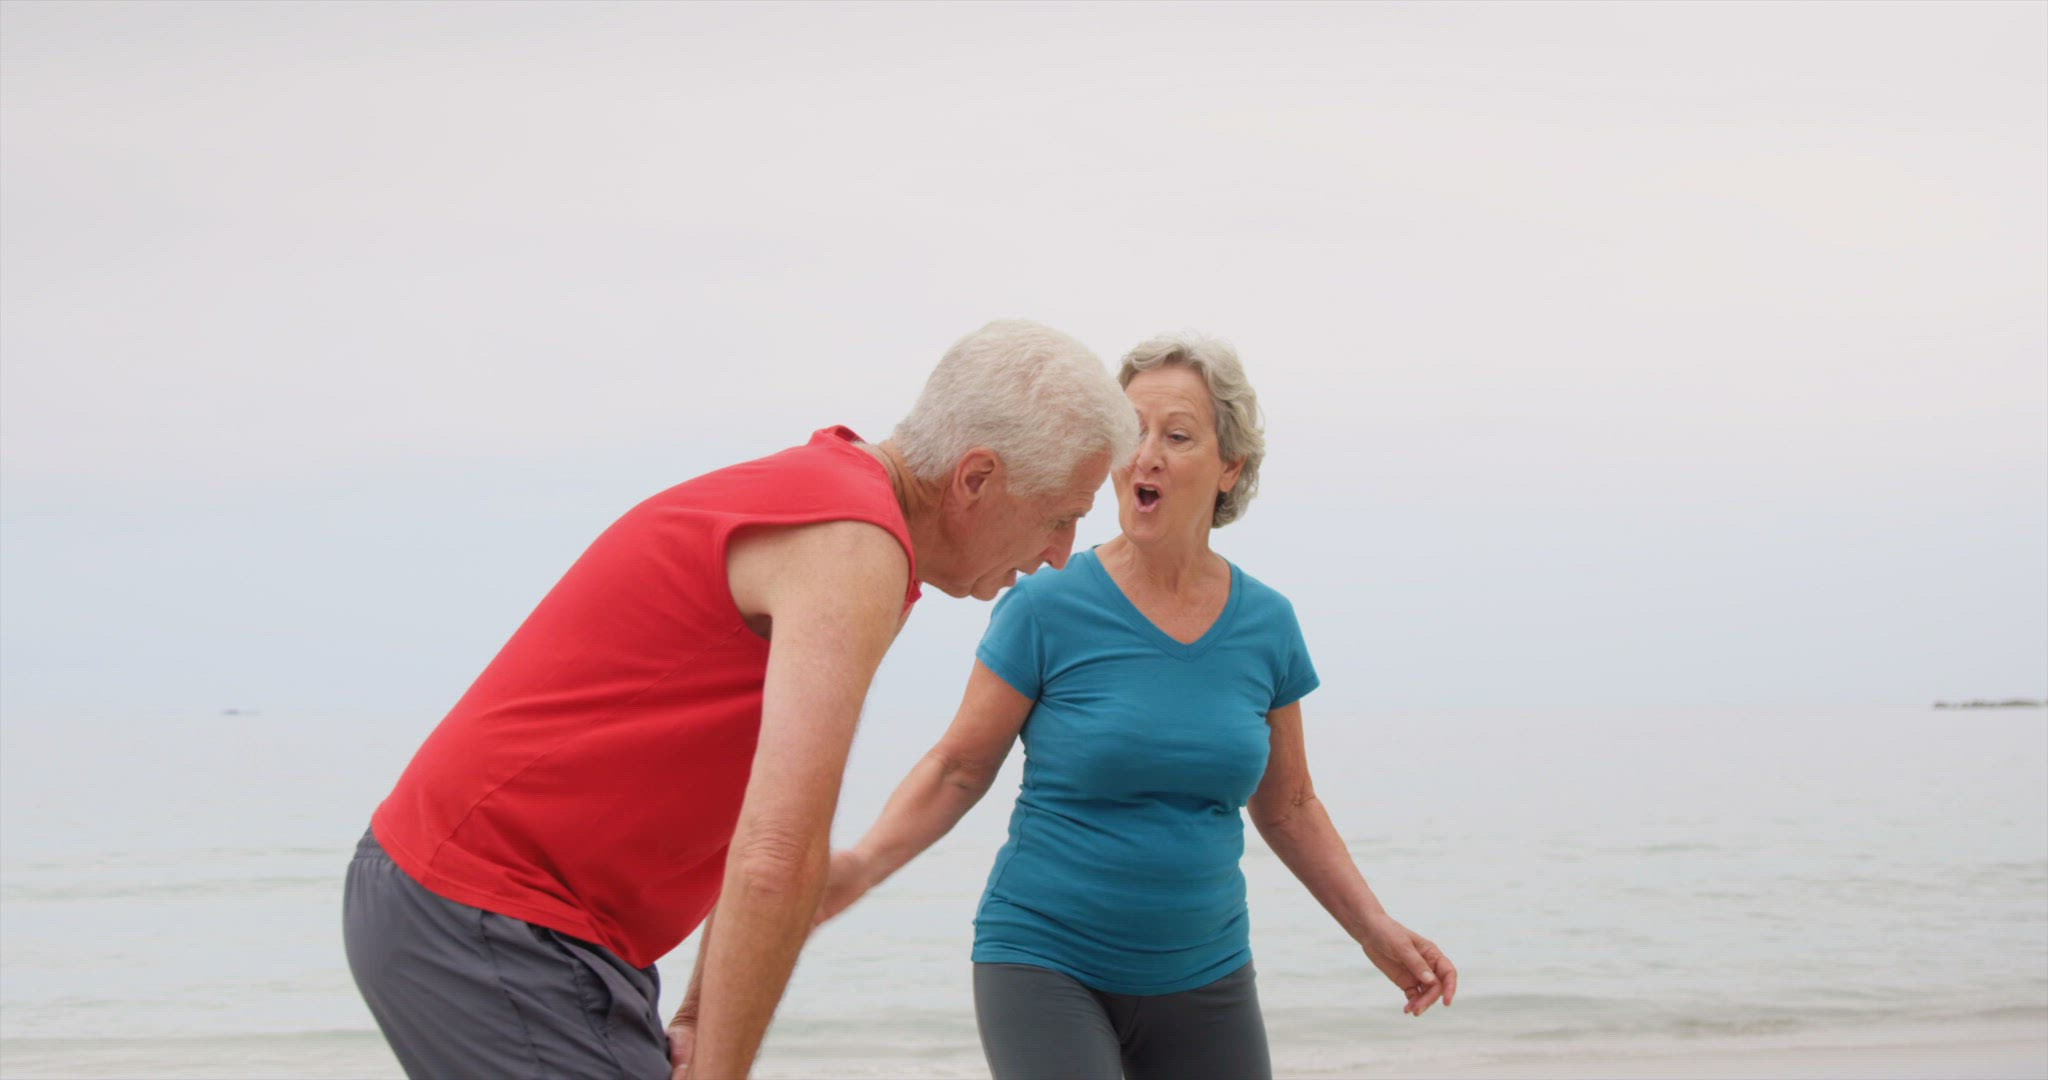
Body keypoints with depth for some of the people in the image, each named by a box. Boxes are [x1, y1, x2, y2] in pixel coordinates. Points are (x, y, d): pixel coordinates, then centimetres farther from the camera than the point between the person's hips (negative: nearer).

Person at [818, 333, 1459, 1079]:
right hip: (1045, 963, -4)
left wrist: (1374, 929, 4)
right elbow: (957, 770, -3)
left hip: (1202, 980, 4)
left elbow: (1286, 806, 12)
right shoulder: (1046, 608, -10)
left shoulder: (1266, 625, 1)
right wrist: (862, 865, -19)